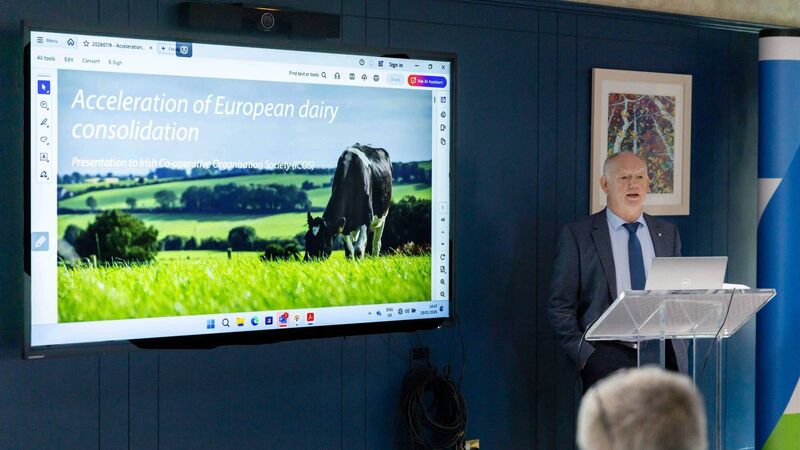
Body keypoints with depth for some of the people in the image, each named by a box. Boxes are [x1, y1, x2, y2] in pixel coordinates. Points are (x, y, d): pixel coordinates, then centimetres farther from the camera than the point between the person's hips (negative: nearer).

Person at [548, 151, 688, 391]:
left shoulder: (668, 233, 13)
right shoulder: (577, 235, 1)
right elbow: (560, 306, -1)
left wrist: (677, 348, 7)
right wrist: (584, 355, -9)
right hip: (608, 356, -3)